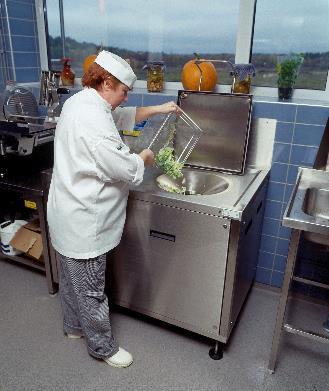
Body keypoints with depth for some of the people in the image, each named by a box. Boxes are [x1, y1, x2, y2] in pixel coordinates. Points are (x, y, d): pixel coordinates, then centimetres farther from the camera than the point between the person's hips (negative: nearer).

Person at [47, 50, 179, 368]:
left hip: (67, 214, 11)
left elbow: (123, 117, 20)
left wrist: (159, 109, 16)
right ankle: (103, 347, 30)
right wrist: (144, 157, -5)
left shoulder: (80, 102, 7)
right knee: (91, 289, 8)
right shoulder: (91, 119, -26)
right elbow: (125, 169, -25)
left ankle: (74, 326, 48)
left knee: (71, 278, 26)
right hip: (82, 222, -11)